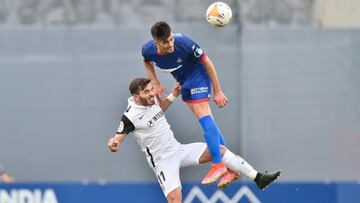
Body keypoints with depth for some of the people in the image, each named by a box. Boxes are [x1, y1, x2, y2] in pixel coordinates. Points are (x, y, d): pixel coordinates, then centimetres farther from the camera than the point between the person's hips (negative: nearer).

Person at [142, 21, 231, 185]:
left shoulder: (184, 43, -34)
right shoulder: (148, 50, -21)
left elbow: (207, 62, -20)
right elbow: (147, 62, 7)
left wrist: (218, 92, -16)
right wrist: (155, 83, -4)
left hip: (198, 74, -6)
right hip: (183, 80, 6)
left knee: (202, 115, -21)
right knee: (204, 118, 8)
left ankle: (218, 164, -21)